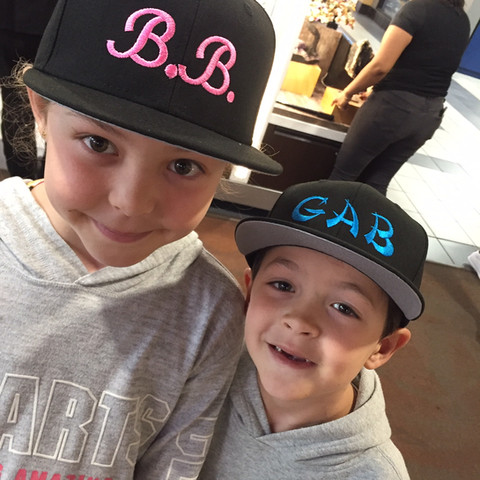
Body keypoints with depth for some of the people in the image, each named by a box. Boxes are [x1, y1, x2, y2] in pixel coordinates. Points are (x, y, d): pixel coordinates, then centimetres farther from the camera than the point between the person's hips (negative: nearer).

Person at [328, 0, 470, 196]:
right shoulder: (463, 22, 12)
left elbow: (380, 66, -18)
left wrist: (347, 92, -4)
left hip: (393, 105, -7)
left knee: (344, 173, 6)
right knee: (377, 182, 15)